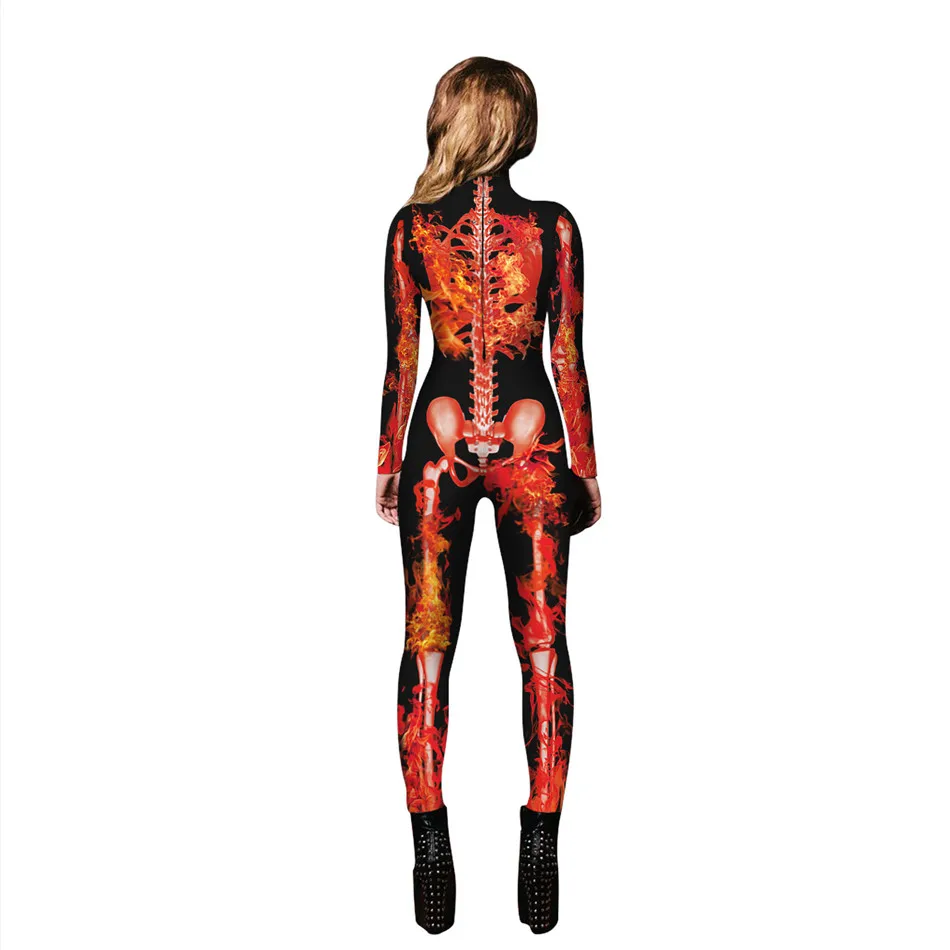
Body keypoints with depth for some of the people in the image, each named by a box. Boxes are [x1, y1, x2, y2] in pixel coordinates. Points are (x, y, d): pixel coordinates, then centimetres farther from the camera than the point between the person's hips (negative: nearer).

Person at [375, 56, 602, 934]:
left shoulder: (411, 227, -1)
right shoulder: (555, 227, -3)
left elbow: (401, 360, 2)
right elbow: (569, 360, -1)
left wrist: (389, 462, 12)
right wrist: (586, 467, 9)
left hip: (437, 443, 1)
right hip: (532, 442, 0)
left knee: (428, 645, 8)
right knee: (543, 646, 7)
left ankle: (434, 851, 12)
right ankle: (540, 850, 11)